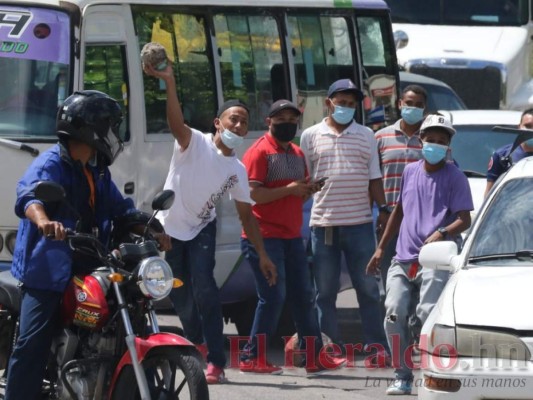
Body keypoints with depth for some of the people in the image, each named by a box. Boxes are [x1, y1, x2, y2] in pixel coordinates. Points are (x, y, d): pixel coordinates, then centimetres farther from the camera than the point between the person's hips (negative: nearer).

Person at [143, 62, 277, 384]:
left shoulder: (237, 170, 0)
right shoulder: (195, 143, -13)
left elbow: (247, 215, 7)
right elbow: (176, 122, -35)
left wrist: (263, 255, 2)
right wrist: (170, 83, -53)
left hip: (201, 231, 2)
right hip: (169, 229, -2)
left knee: (204, 290, -17)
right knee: (181, 298, 7)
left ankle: (215, 362, -19)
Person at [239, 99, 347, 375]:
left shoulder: (297, 154, 18)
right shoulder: (259, 152, -8)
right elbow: (252, 194, -18)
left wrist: (308, 190, 4)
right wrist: (289, 189, -18)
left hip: (292, 236, 8)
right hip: (264, 236, -8)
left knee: (303, 296, 8)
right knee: (273, 297, -10)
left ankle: (315, 357, 13)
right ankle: (252, 358, -3)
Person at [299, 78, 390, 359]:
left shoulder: (366, 136, 11)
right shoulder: (311, 136, 7)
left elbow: (374, 178, 13)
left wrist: (383, 209, 4)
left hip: (359, 223, 0)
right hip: (323, 223, 0)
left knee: (368, 286, 2)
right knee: (325, 291, 3)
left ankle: (375, 343, 7)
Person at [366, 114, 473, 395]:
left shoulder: (454, 177, 1)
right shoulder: (410, 171, 16)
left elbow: (464, 220, -6)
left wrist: (442, 233, -26)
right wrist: (381, 248, 24)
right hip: (403, 260, 5)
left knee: (429, 313, -20)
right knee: (394, 313, -9)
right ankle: (402, 377, -1)